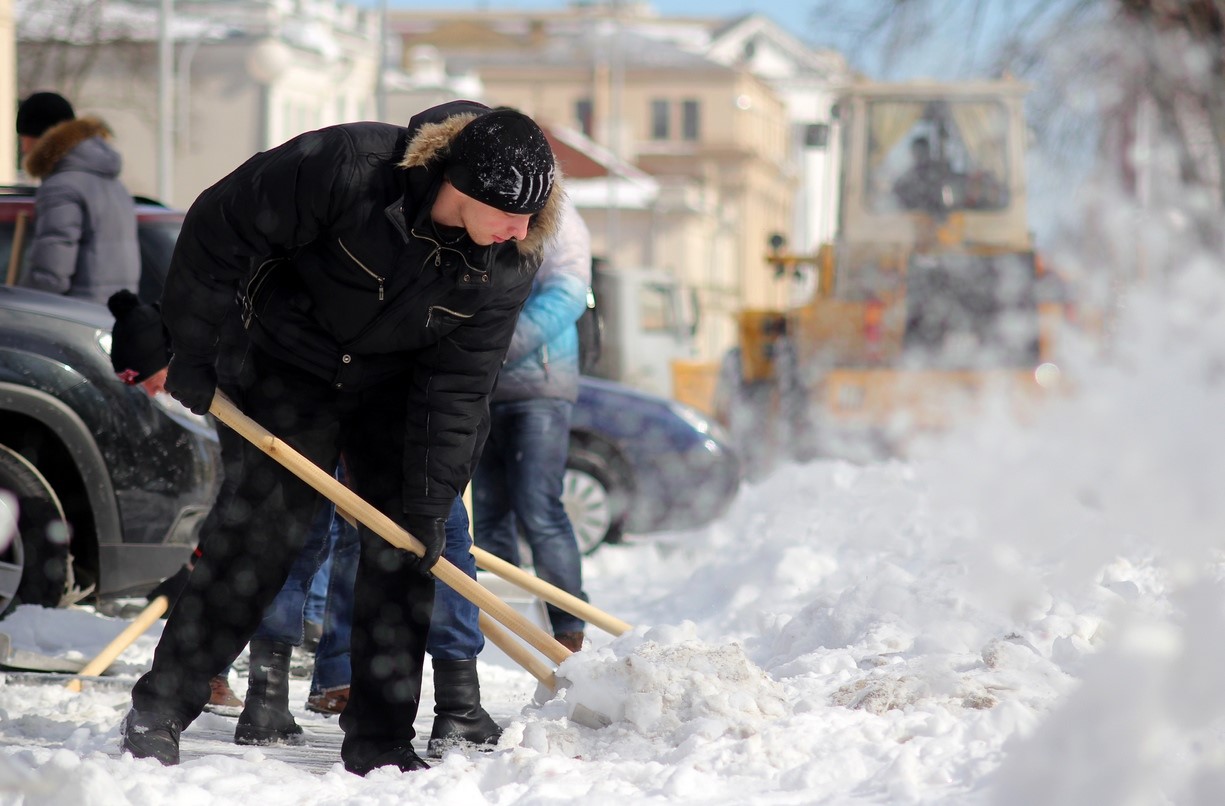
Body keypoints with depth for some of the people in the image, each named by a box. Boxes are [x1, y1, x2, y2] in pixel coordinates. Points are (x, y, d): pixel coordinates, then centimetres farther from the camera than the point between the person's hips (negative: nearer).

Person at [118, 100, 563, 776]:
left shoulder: (511, 262, -21)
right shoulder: (348, 165, -34)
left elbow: (457, 387, -15)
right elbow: (221, 226, -22)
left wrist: (429, 504, -18)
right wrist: (189, 351, -16)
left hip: (395, 385, 3)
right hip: (296, 361, -3)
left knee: (400, 548, -3)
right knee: (268, 525, -10)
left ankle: (380, 742, 5)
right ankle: (158, 709, -2)